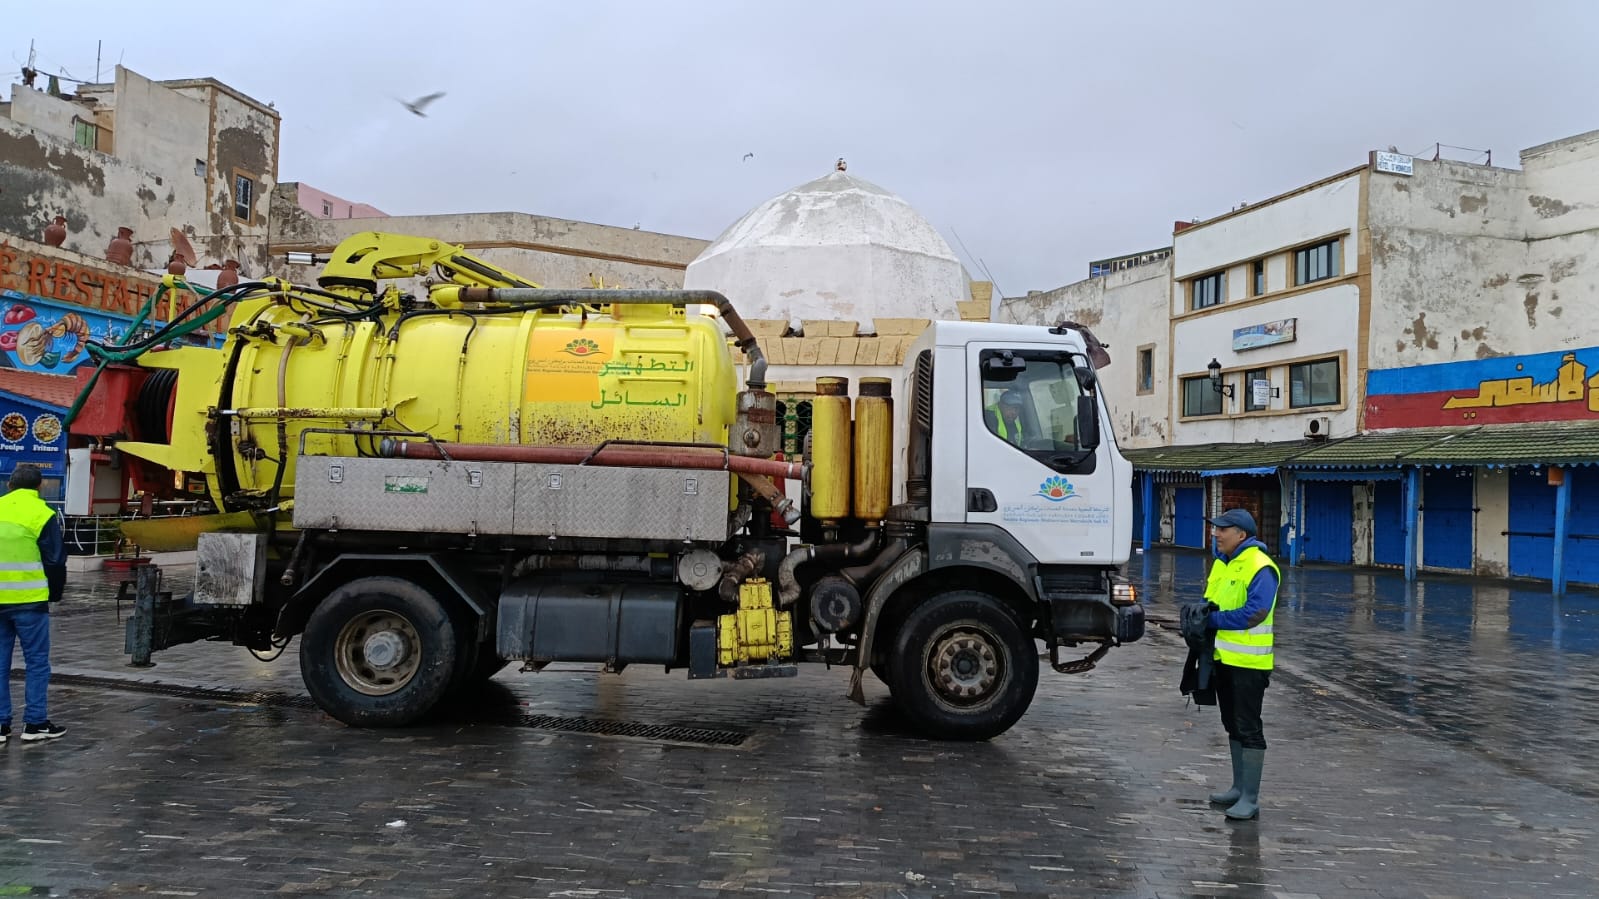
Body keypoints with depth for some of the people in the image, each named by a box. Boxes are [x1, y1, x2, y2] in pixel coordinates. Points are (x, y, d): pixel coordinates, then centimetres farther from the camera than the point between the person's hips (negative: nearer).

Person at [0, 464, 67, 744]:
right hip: (29, 601, -5)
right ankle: (35, 723, 4)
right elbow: (55, 561, -6)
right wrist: (54, 594, 8)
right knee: (37, 661, 3)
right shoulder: (43, 514, -9)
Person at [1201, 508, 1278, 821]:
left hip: (1249, 663, -9)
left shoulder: (1260, 567, -18)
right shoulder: (1223, 562, 11)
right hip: (1224, 658, 9)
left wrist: (1213, 619, -19)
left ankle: (1250, 799, 3)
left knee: (1249, 729, -3)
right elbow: (1210, 602, 18)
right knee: (1233, 725, 17)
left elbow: (1254, 612, -27)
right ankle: (1239, 788, 29)